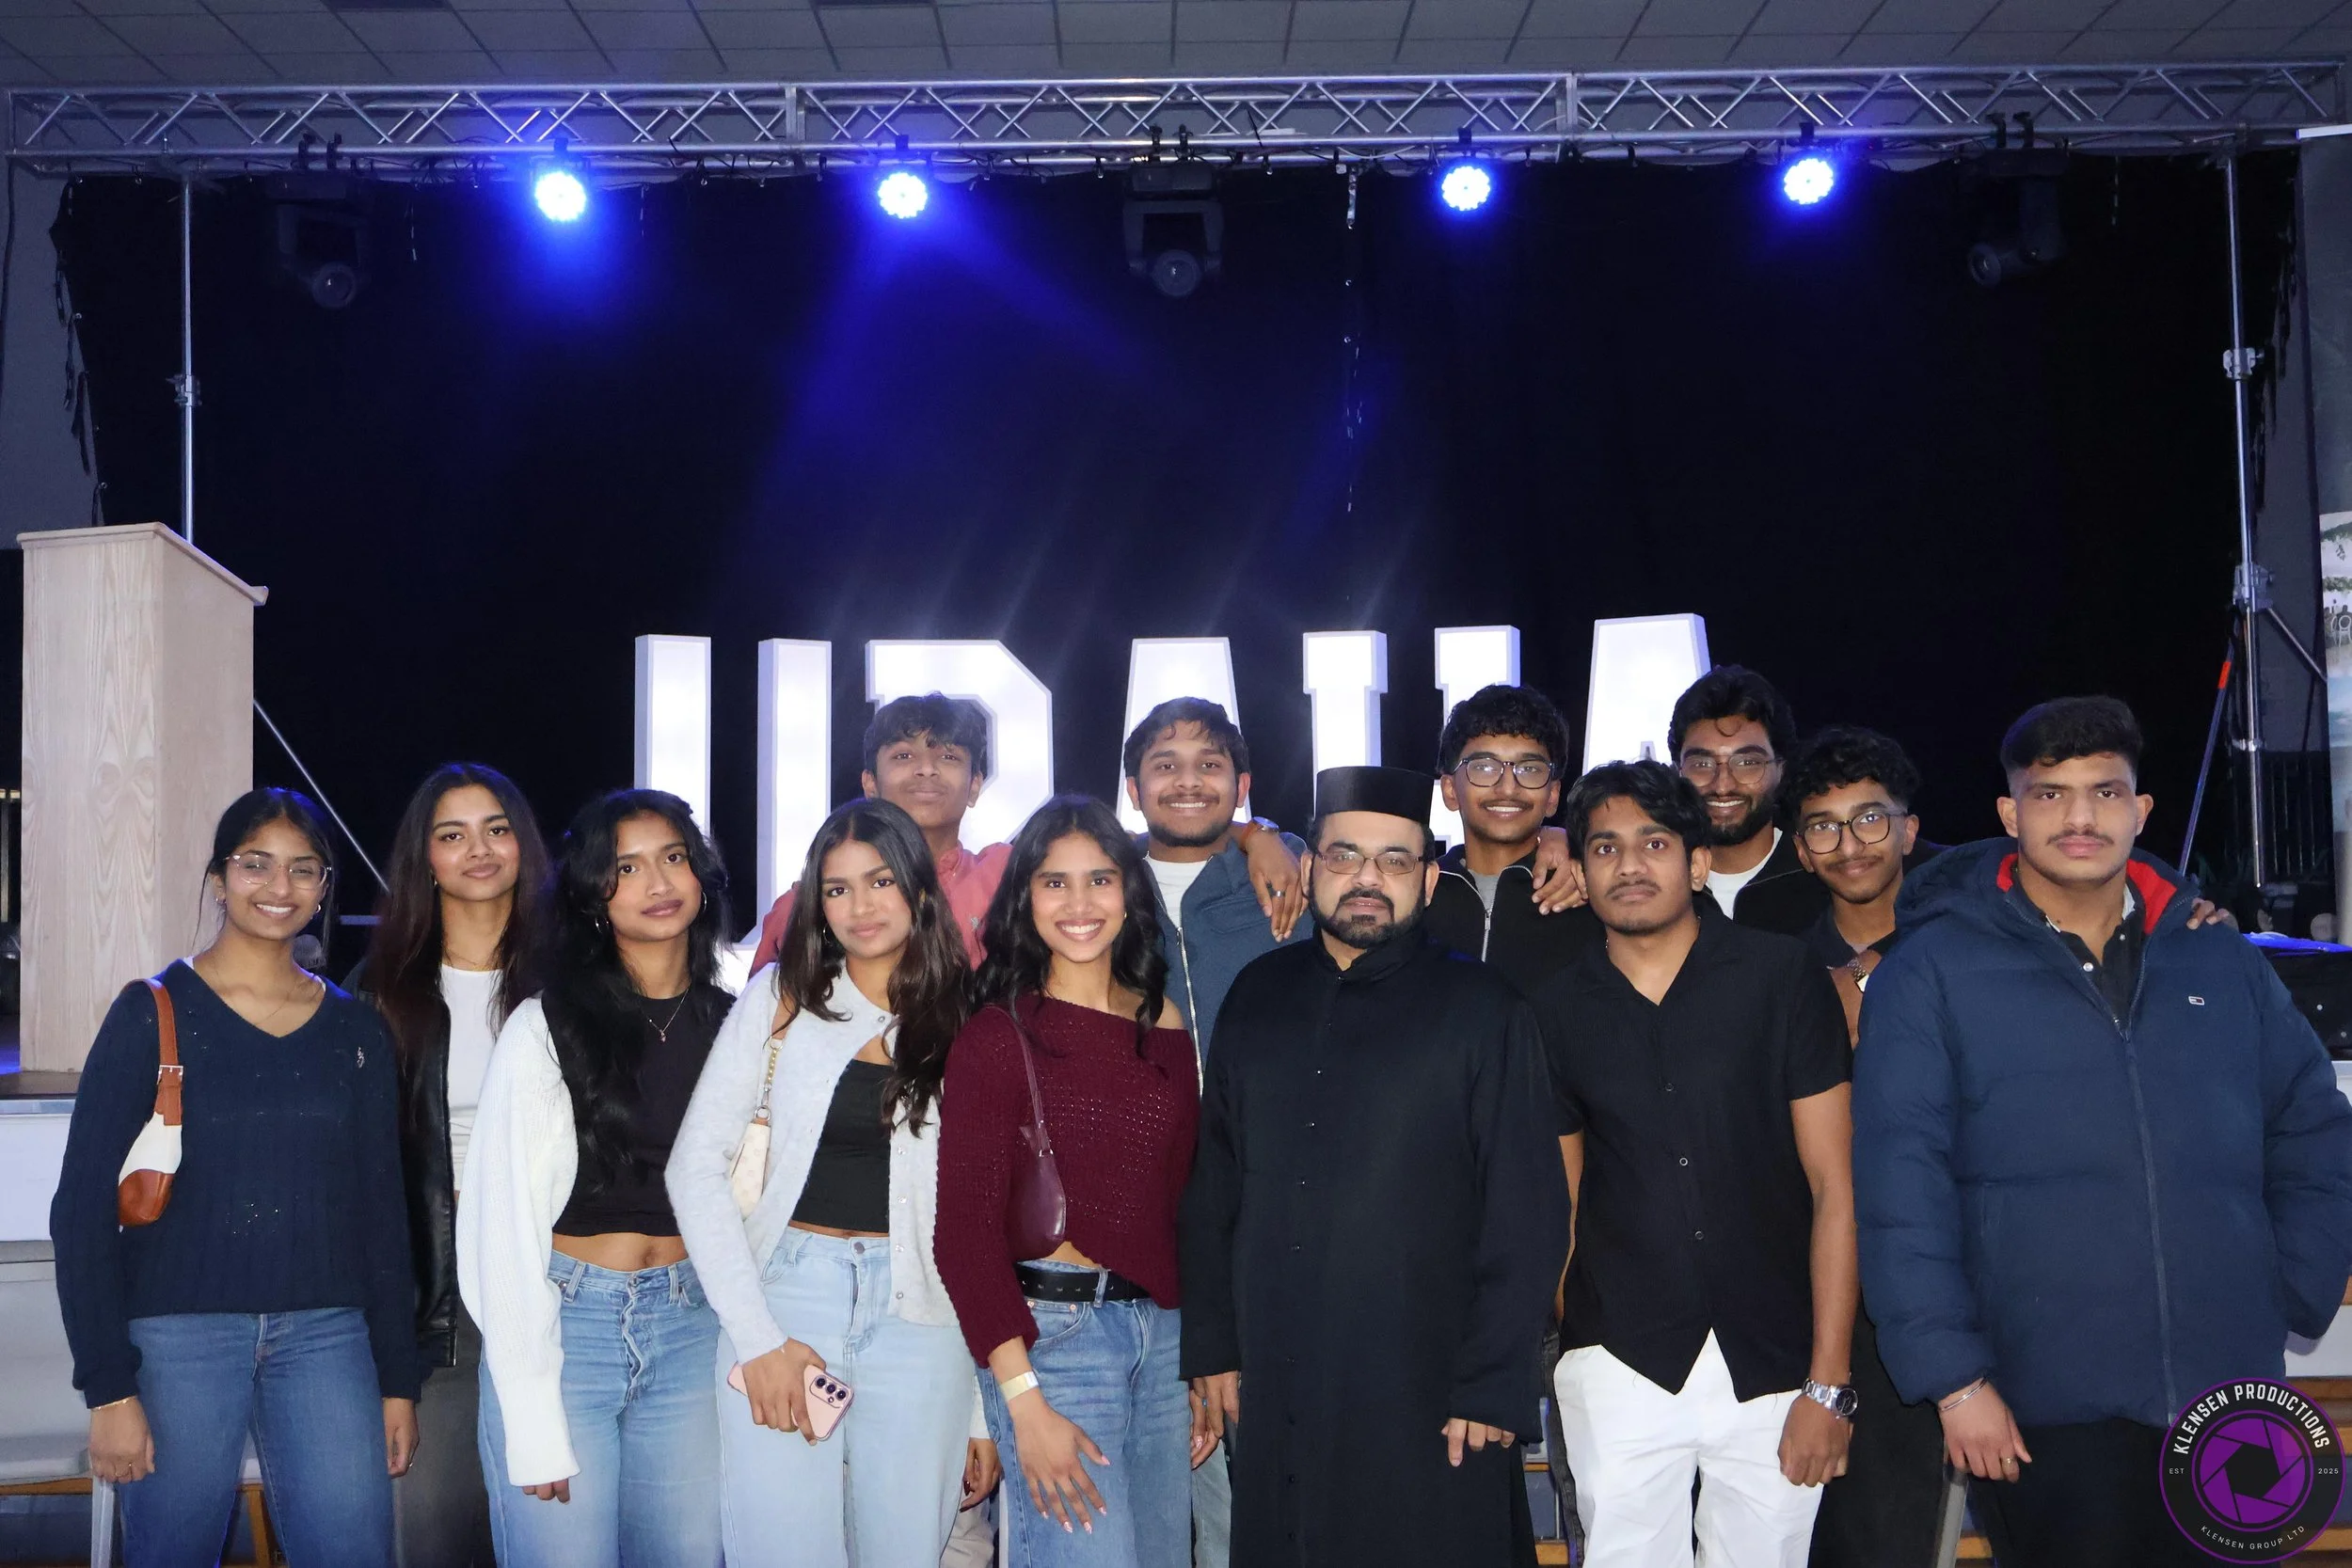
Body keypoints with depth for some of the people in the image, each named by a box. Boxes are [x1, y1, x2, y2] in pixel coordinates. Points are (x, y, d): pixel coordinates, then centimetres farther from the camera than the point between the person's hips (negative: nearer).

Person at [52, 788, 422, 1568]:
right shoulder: (154, 1014, 0)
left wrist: (399, 1379, 10)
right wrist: (108, 1387, -8)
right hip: (179, 1334, -2)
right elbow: (82, 1209, -2)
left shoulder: (356, 1029, 9)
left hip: (324, 1333, 3)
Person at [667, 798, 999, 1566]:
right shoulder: (780, 998, 5)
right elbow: (696, 1165, 0)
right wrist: (756, 1337, -9)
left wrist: (985, 1410, 4)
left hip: (921, 1319, 1)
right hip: (788, 1297, -1)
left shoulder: (964, 1019, 7)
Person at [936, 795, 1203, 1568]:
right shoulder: (997, 1035, -6)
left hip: (1163, 1331, 6)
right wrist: (1024, 1401, -16)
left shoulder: (1165, 1025, 9)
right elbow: (965, 1228, -9)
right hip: (1051, 1329, -5)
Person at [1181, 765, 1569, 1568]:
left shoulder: (1482, 1010, -2)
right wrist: (1211, 1345, 6)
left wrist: (1492, 1386, -9)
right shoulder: (1258, 996, 8)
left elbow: (1525, 1217, -5)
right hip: (1274, 1393, 3)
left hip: (1427, 1402, -3)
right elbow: (1212, 1185, 10)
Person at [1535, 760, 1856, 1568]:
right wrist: (1561, 1339, 4)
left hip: (1774, 1369, -1)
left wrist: (1827, 1383, -7)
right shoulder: (1559, 1012, 5)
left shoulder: (1781, 978, -2)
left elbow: (1833, 1185, -3)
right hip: (1622, 1367, 1)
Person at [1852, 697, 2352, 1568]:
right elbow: (1901, 1189, -9)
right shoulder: (1932, 972, -4)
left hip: (2232, 1414, 4)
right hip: (2039, 1421, -4)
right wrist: (1955, 1379, -14)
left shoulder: (2223, 962, 10)